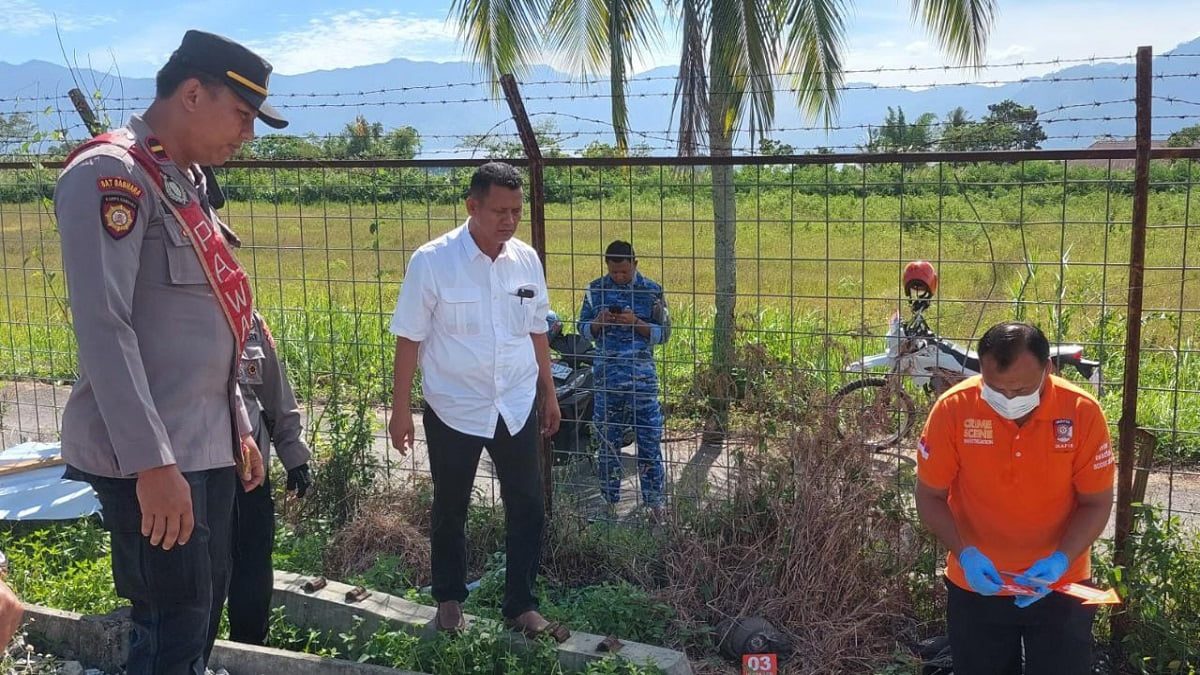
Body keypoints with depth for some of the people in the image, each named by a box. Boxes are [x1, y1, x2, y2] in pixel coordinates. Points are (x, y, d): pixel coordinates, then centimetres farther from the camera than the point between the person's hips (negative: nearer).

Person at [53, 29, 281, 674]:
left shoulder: (185, 184, 16)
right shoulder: (109, 175, -13)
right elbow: (103, 328, -21)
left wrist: (238, 426, 20)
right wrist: (151, 462, -25)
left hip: (207, 446, 9)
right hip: (150, 457, -9)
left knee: (205, 611, 15)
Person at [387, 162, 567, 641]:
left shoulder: (527, 259, -1)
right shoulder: (433, 261, -14)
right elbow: (410, 339, -9)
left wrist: (548, 393, 13)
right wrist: (401, 409, -8)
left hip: (516, 407, 3)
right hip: (454, 408, -3)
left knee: (528, 506, 4)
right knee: (451, 509, 13)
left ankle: (521, 605, 19)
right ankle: (449, 600, 32)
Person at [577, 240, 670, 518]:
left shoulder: (652, 291, -2)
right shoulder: (596, 289, 3)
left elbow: (663, 333, -1)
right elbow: (583, 328, 9)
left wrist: (636, 323, -16)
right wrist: (599, 322, -12)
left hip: (642, 378, -2)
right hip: (607, 377, 2)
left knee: (650, 441, 1)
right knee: (608, 442, 9)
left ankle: (654, 502, 11)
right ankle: (609, 501, 21)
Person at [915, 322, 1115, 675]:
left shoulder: (1082, 412, -17)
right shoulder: (953, 409, -18)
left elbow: (1097, 502, -7)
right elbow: (930, 497, -8)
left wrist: (1061, 560, -22)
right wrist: (964, 554, -22)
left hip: (1059, 585, 0)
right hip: (976, 585, 1)